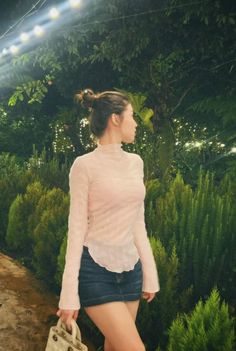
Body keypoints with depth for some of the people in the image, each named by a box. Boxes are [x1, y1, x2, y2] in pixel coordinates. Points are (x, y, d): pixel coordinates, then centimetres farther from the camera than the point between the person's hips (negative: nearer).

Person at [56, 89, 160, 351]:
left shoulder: (135, 162, 7)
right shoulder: (85, 165, -12)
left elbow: (138, 223, 11)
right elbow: (77, 228, -12)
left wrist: (149, 273, 11)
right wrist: (69, 294, -13)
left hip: (130, 268, 6)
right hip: (96, 270, -6)